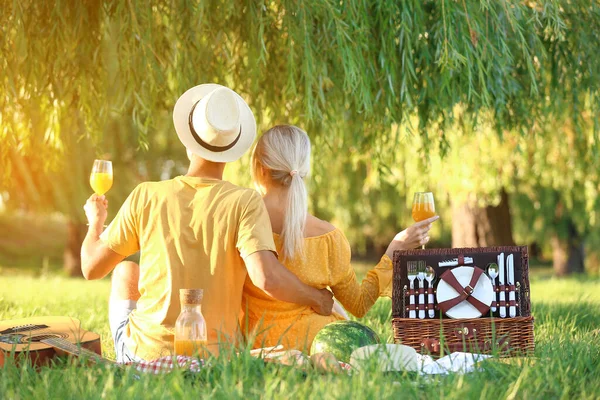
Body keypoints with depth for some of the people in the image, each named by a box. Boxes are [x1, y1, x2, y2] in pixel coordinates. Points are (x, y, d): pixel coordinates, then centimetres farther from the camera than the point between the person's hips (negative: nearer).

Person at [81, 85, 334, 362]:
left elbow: (92, 268, 2)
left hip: (144, 353, 0)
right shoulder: (244, 203, -13)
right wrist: (316, 298, -6)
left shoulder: (146, 197, -7)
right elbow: (266, 278, -25)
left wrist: (95, 222, 22)